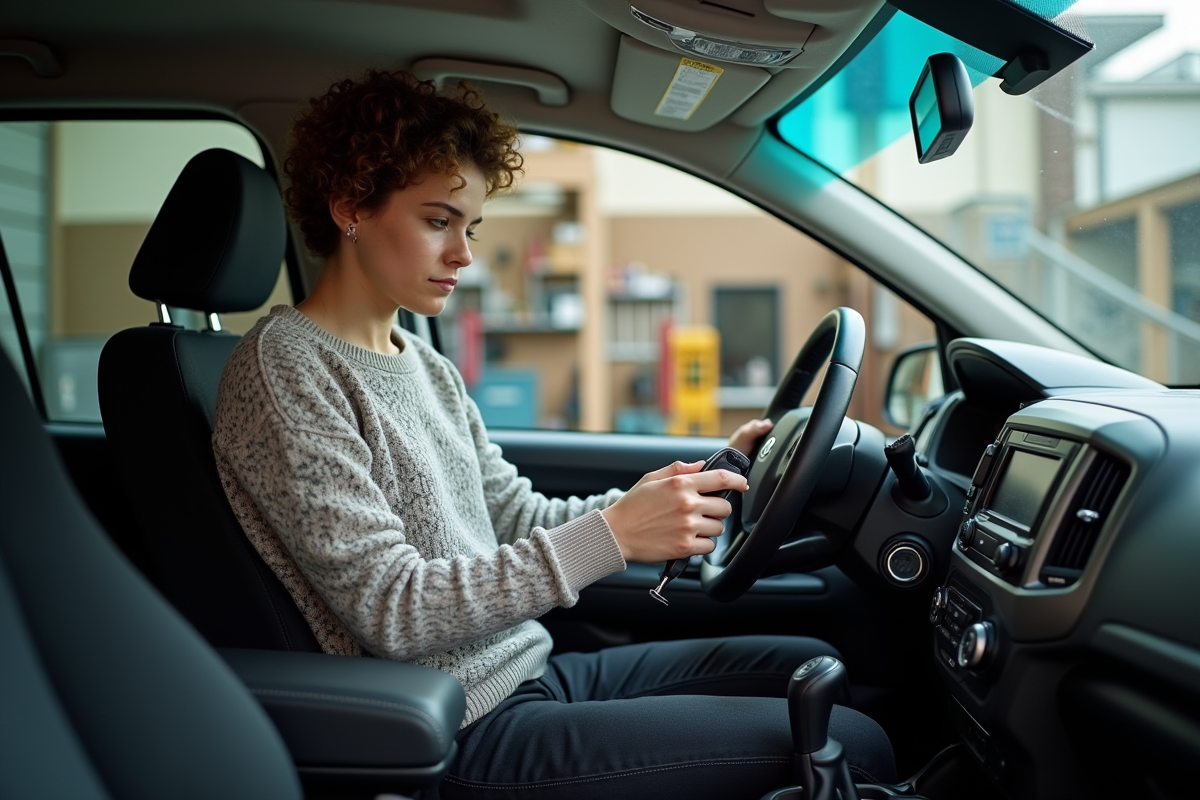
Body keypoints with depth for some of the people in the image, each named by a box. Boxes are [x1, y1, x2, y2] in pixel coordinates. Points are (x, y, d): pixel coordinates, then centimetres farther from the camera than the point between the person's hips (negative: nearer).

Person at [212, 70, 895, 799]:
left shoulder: (424, 365, 14)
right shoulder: (285, 369, -13)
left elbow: (524, 524, 13)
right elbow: (392, 610, -20)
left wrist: (707, 483, 3)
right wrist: (611, 535, -26)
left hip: (534, 674, 9)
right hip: (468, 739, -9)